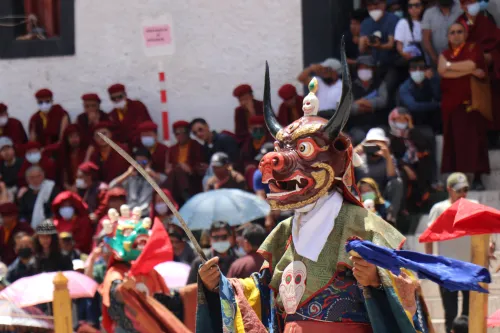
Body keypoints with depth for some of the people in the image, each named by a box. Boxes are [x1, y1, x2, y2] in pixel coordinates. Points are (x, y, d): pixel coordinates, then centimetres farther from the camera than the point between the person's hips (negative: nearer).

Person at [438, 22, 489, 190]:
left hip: (471, 101, -2)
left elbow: (471, 64, -15)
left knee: (474, 138, -7)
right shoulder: (445, 54, 15)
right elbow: (442, 72, -6)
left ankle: (477, 178, -7)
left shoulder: (474, 48, 6)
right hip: (451, 102, 3)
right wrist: (470, 71, -11)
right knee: (455, 140, -4)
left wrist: (449, 66, -6)